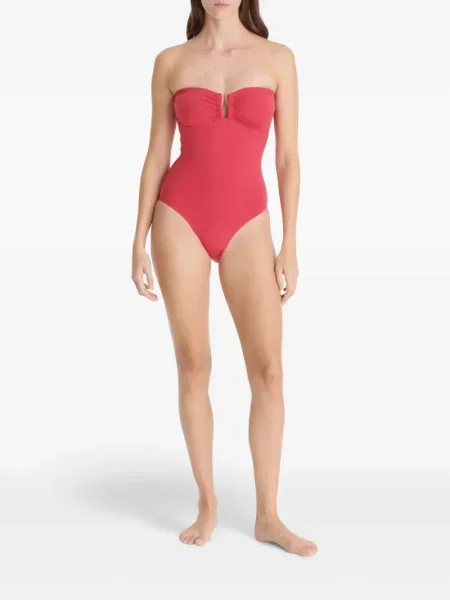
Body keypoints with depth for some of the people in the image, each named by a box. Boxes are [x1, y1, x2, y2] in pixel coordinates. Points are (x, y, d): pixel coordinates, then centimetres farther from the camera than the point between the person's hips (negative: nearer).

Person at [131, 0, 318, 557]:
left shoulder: (277, 58, 4)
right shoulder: (171, 62, 5)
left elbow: (288, 157, 2)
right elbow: (157, 155, 6)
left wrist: (289, 245, -3)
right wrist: (139, 242, 1)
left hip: (246, 224, 0)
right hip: (181, 217, 0)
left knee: (268, 370, -6)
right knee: (193, 366, 2)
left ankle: (268, 515, 8)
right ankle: (207, 504, 17)